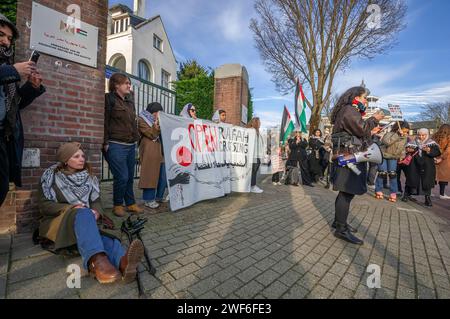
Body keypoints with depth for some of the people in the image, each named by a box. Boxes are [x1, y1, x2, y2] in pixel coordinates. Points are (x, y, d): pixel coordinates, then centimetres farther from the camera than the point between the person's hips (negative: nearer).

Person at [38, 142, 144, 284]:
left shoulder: (88, 177, 13)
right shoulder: (51, 176, 6)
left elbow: (96, 200, 8)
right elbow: (44, 205, -1)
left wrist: (96, 212, -15)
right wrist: (71, 208, -19)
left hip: (86, 218, 3)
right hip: (59, 220, -2)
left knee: (97, 227, -35)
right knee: (83, 214, -38)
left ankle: (122, 262, -64)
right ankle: (97, 260, -63)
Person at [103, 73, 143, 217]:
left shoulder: (129, 101, 19)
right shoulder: (109, 99, -2)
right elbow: (105, 121, -8)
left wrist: (136, 138, 15)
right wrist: (105, 143, -12)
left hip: (131, 145, 7)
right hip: (116, 145, -7)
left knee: (130, 176, 10)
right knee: (122, 177, -6)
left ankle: (131, 204, 23)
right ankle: (117, 205, 15)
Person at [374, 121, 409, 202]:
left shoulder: (405, 138, -1)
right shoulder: (389, 134, -21)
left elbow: (403, 148, 13)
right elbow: (387, 142, -42)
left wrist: (402, 156, 1)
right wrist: (398, 135, -40)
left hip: (393, 157, 5)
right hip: (383, 155, -4)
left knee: (392, 174, -1)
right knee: (382, 173, -5)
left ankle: (393, 193, 8)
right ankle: (378, 191, 10)